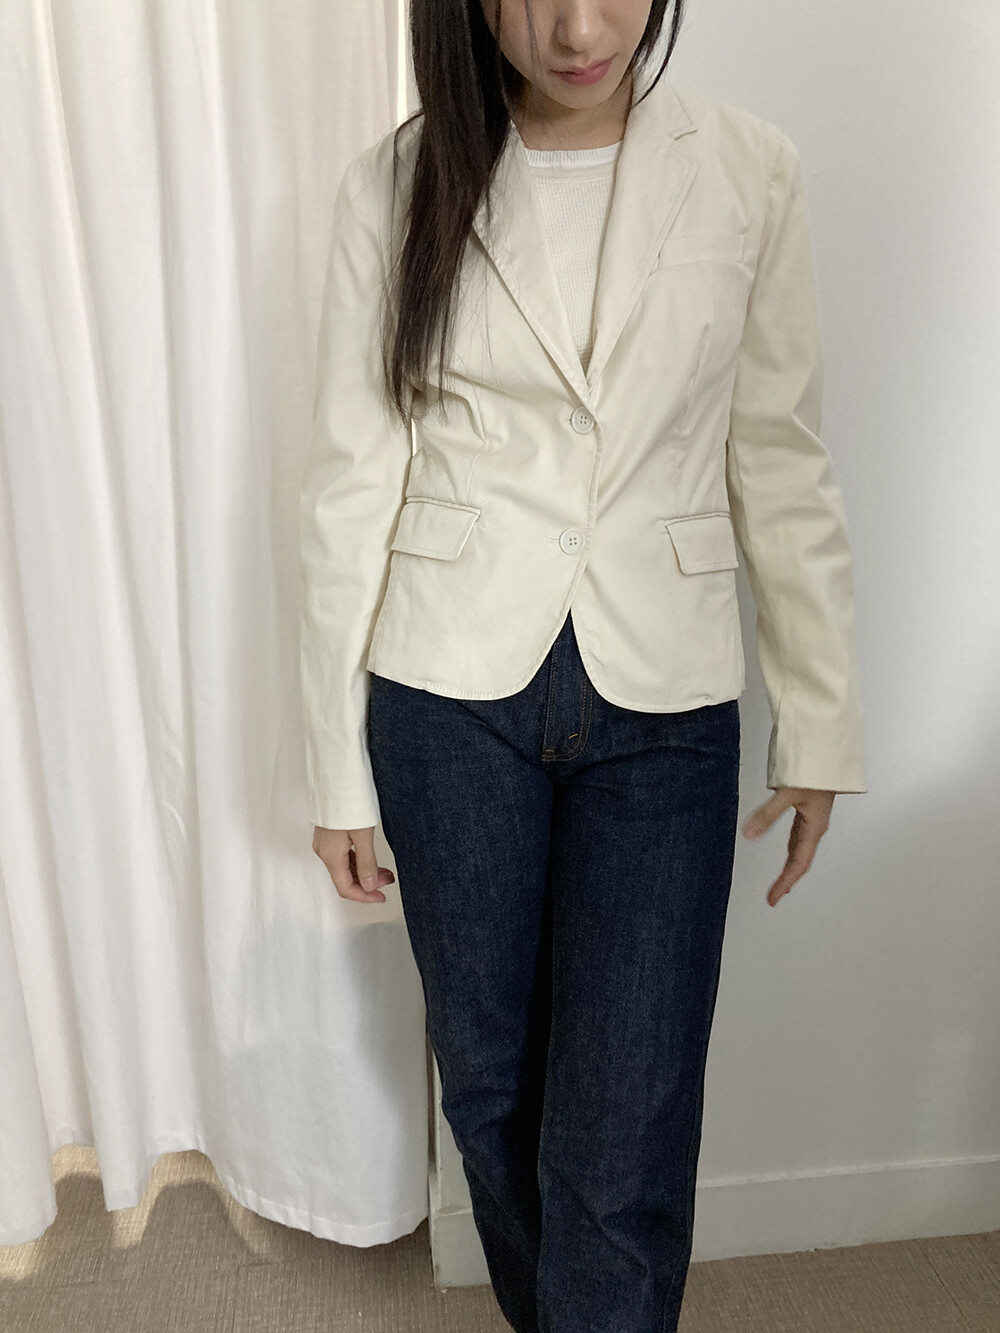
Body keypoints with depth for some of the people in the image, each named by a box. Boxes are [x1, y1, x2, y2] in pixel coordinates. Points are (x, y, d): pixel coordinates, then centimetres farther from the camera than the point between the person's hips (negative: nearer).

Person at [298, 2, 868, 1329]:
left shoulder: (751, 171, 0)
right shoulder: (395, 184, -1)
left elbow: (785, 465, 4)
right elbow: (351, 482, -1)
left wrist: (819, 725, 5)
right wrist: (339, 765, 1)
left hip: (665, 706, 0)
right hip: (452, 695, 1)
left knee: (623, 1153, 2)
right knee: (490, 1087, 18)